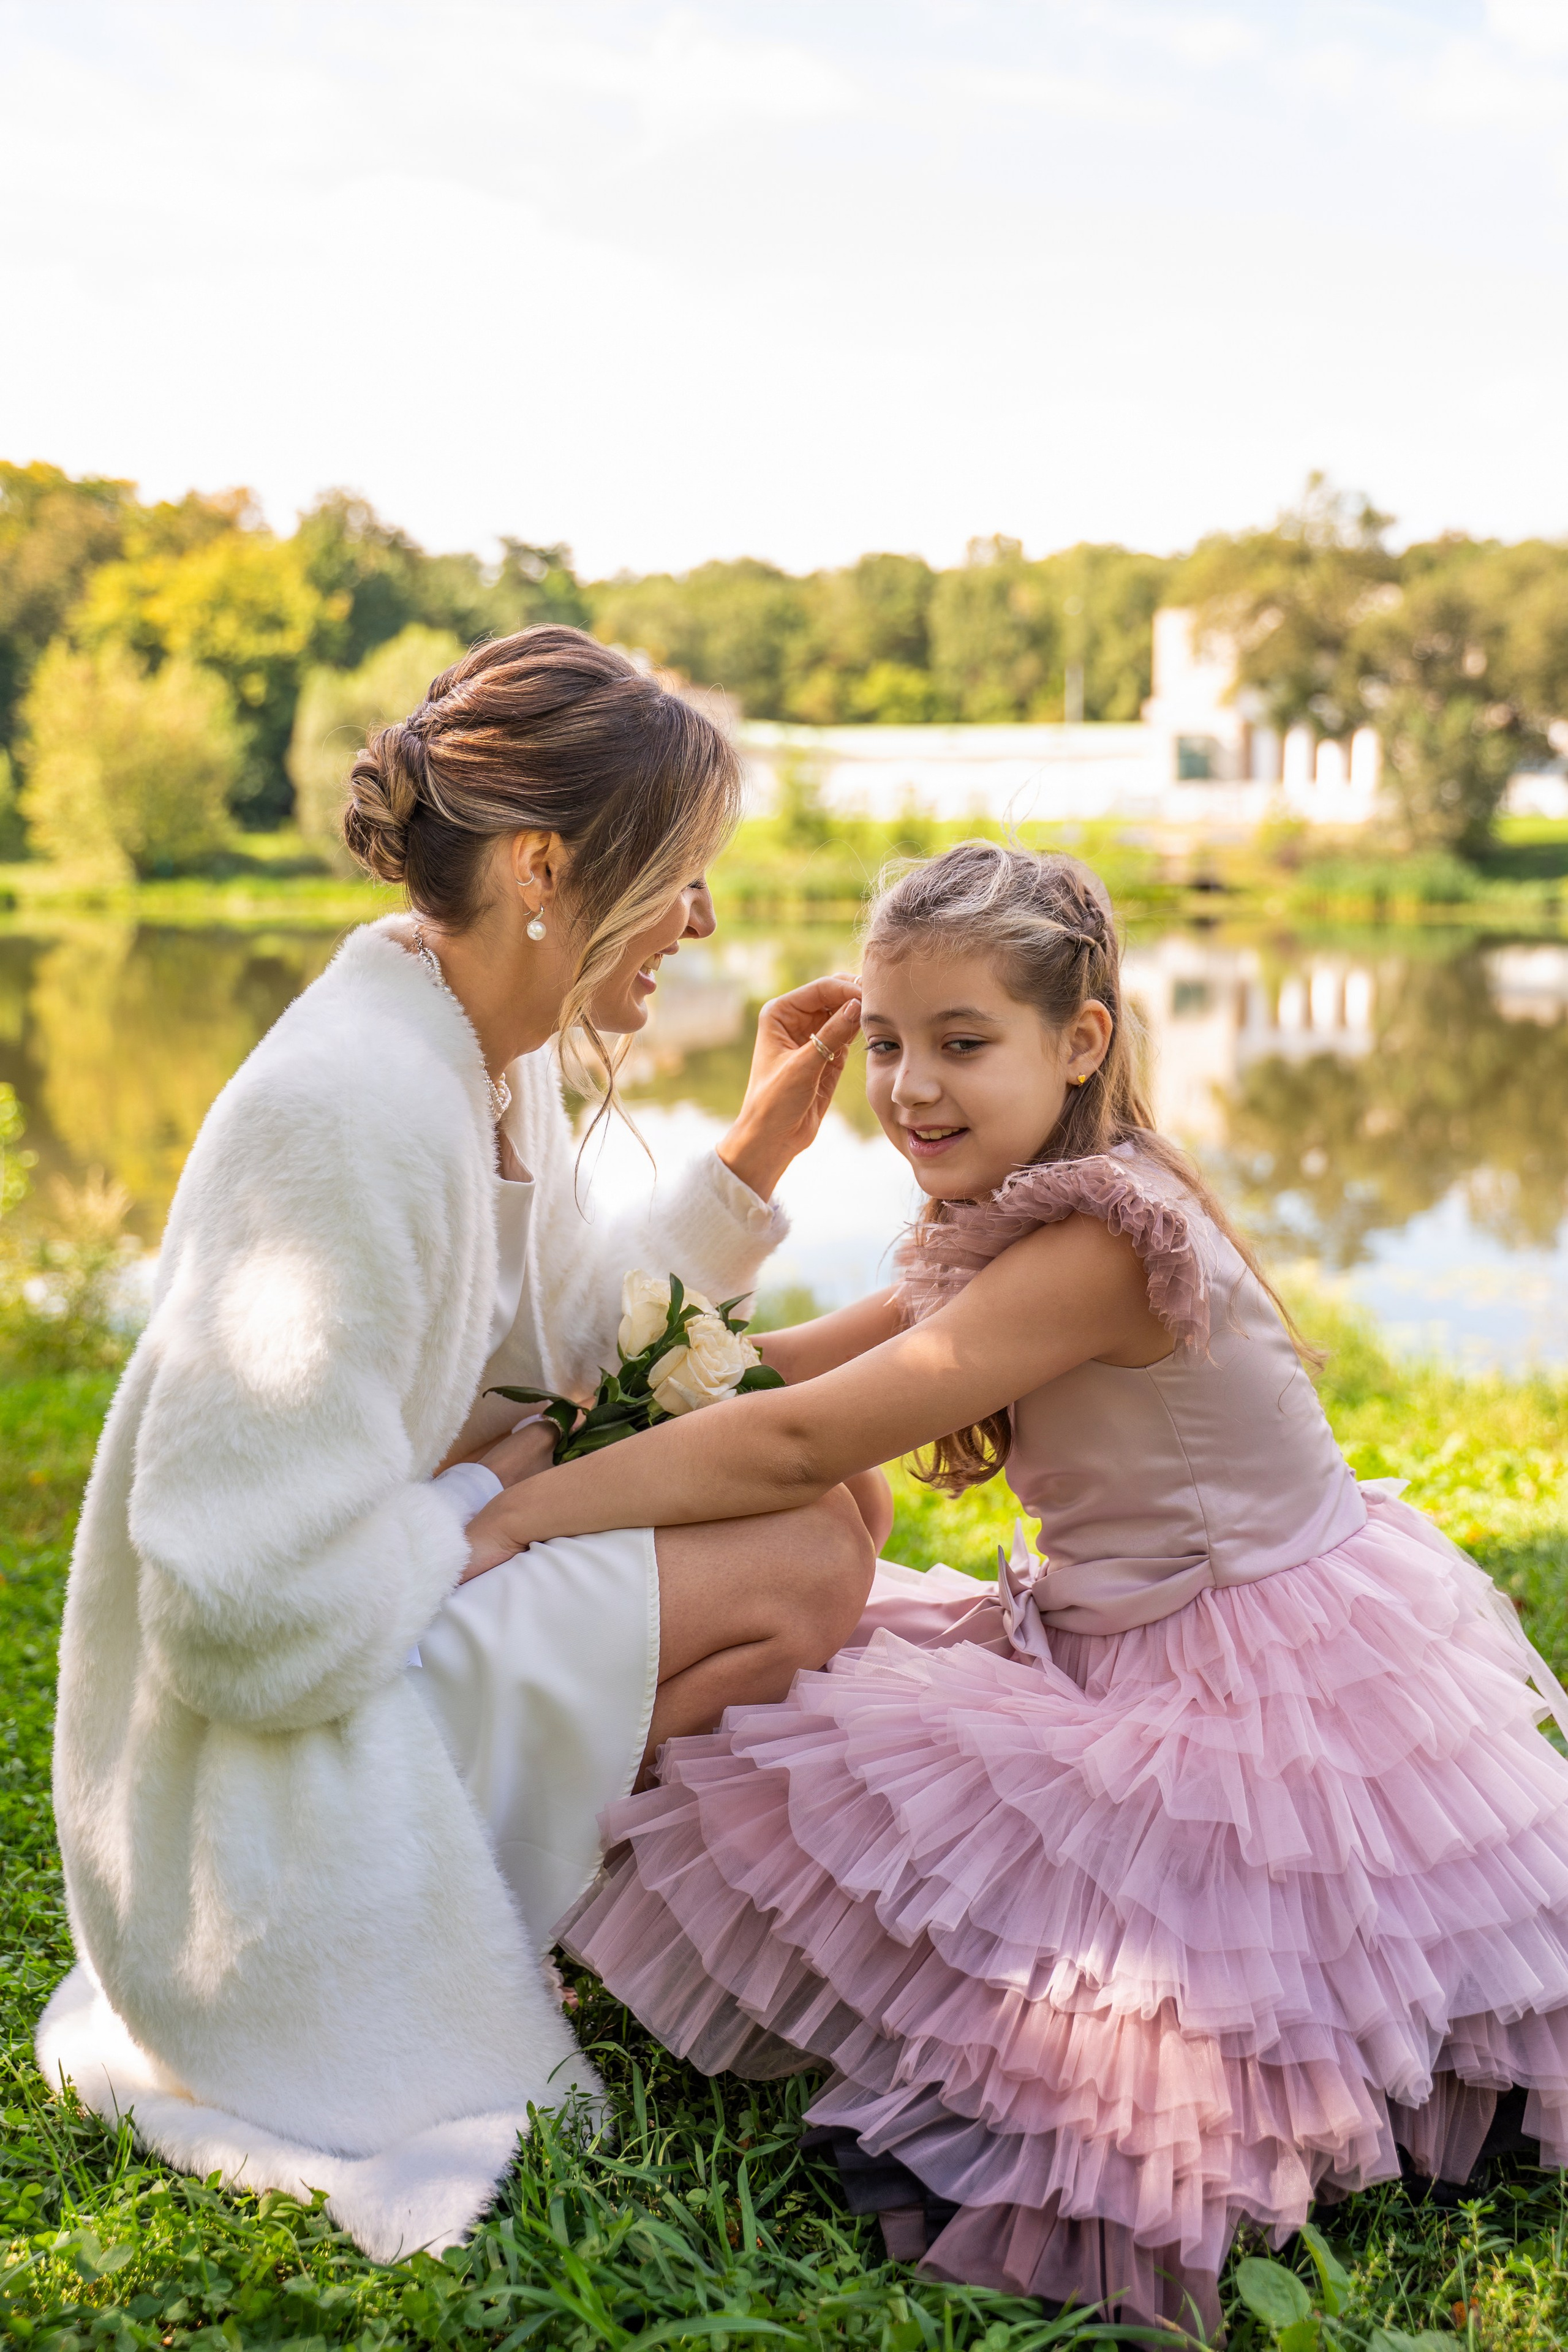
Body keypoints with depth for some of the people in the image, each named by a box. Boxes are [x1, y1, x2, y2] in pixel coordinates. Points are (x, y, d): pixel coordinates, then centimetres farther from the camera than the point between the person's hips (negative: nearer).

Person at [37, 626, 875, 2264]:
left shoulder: (488, 1050, 0)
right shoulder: (357, 1113, -30)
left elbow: (557, 1349, 12)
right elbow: (261, 1610, -31)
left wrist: (755, 1153, 4)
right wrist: (483, 1495, -13)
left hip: (369, 1634, 10)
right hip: (268, 1778, -9)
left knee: (807, 1474, 8)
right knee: (799, 1572, -14)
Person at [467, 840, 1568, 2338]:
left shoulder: (1096, 1247, -27)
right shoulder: (1043, 1216, 3)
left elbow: (801, 1443, -30)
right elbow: (805, 1358, 6)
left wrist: (513, 1518, -27)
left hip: (1256, 1693, -9)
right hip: (1134, 1651, 9)